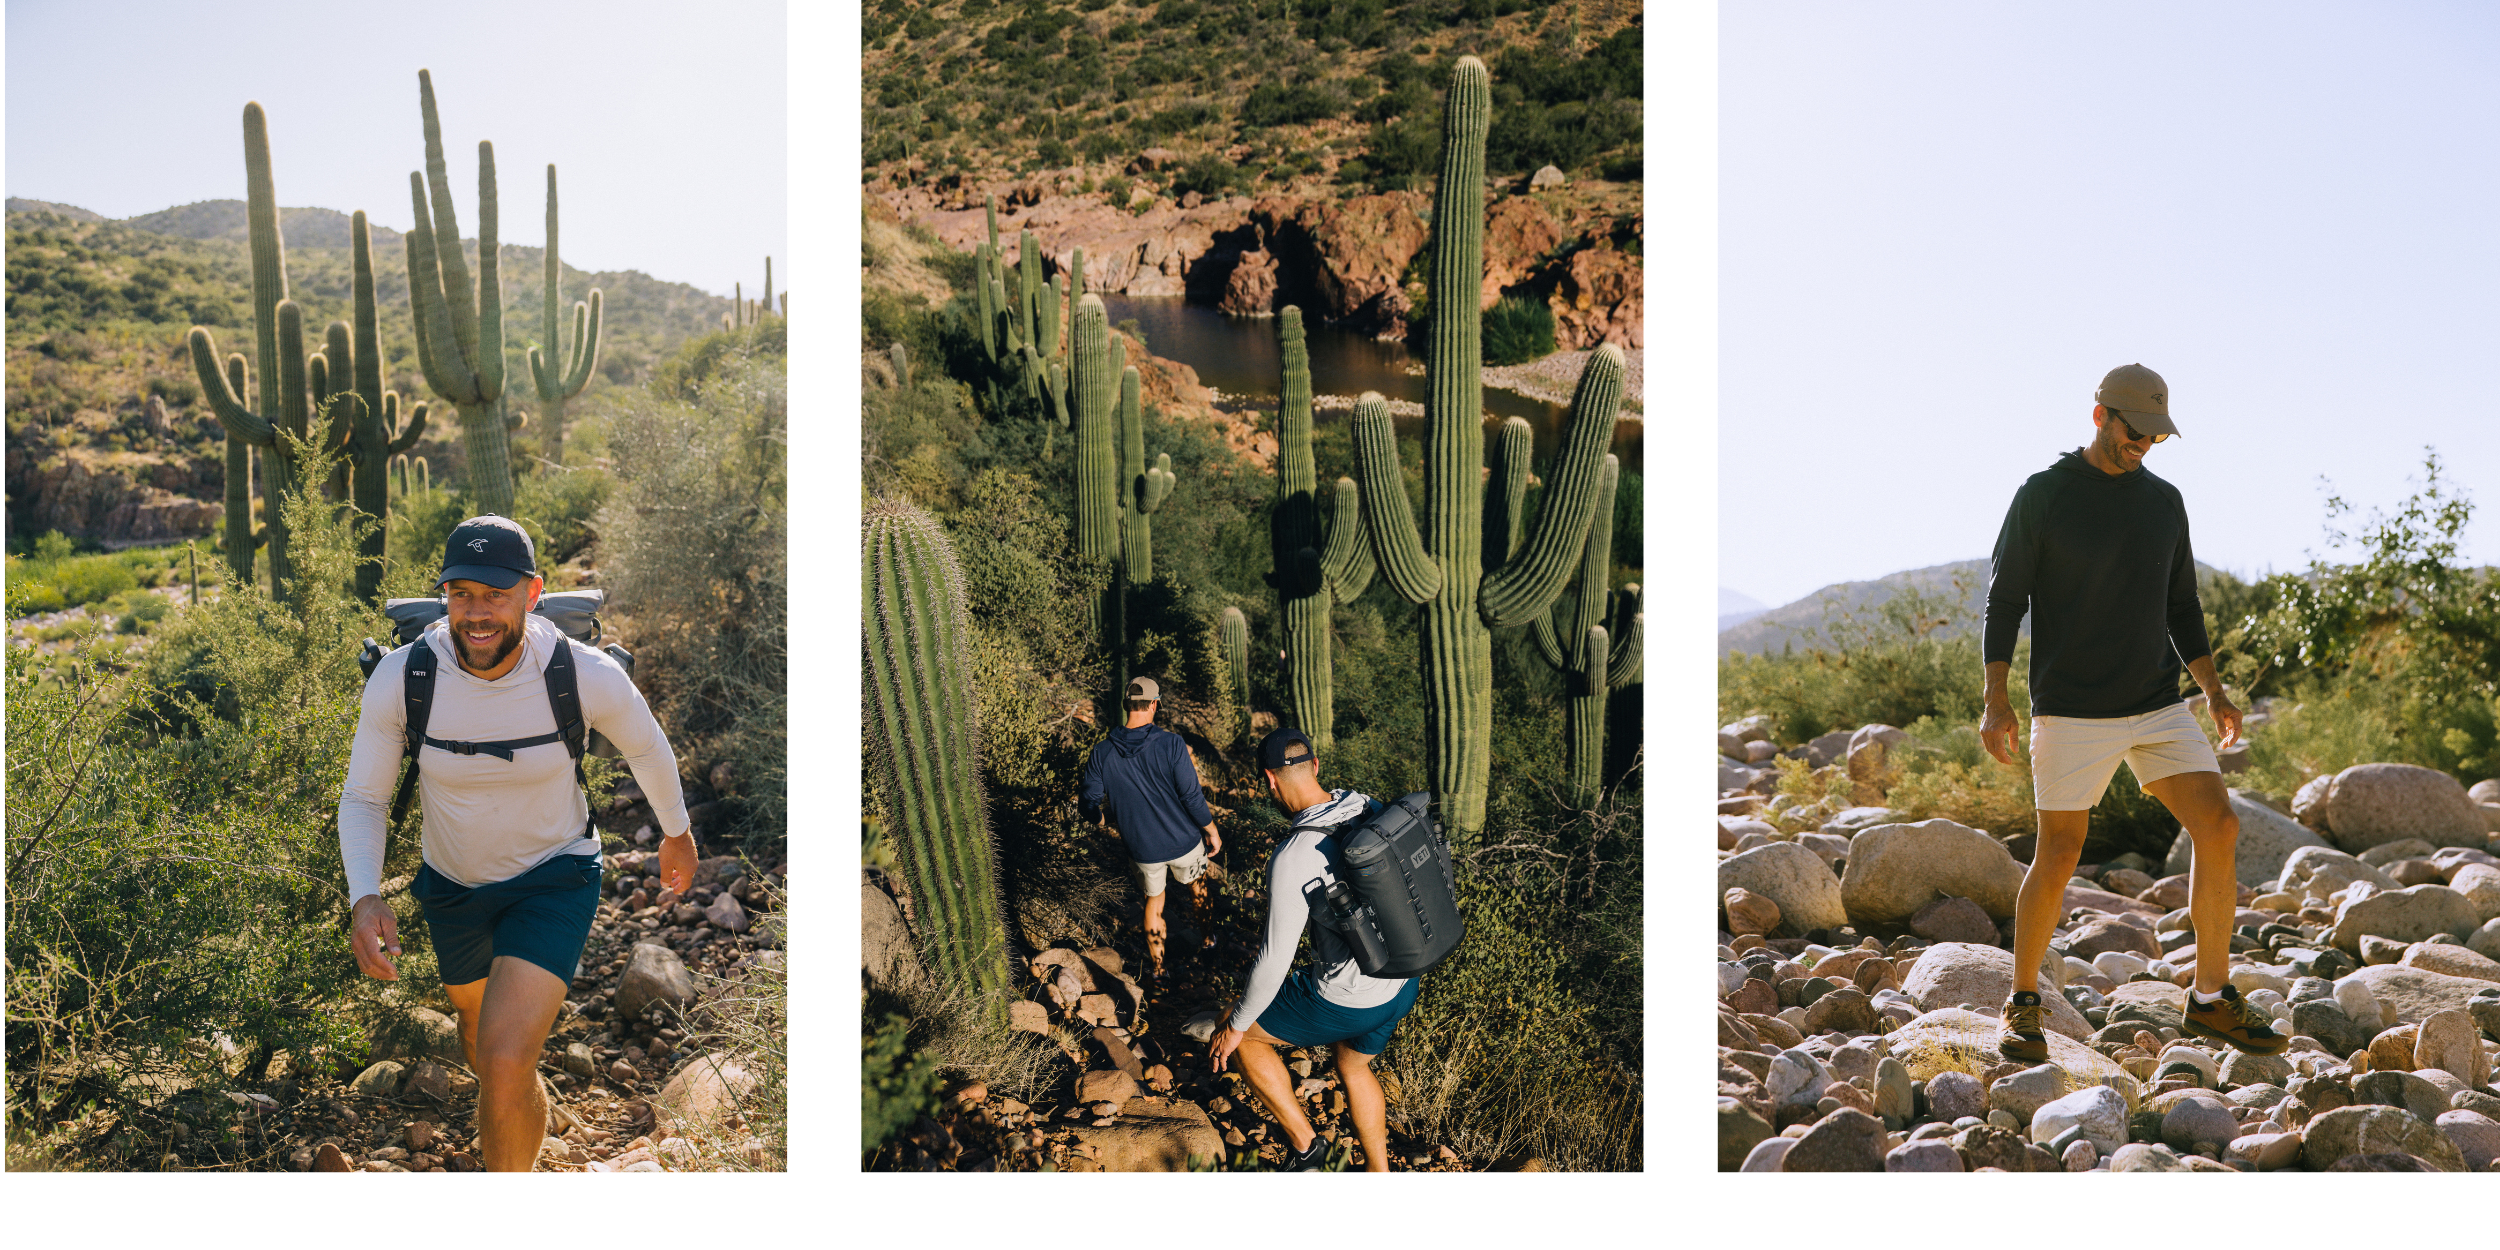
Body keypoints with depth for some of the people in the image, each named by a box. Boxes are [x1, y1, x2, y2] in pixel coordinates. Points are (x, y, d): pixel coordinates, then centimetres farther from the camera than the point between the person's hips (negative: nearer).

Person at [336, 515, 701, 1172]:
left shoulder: (589, 677, -28)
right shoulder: (399, 680, -25)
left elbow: (646, 747, -5)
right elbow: (363, 798, -11)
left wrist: (677, 833, 13)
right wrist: (365, 899, -29)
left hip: (555, 878, -3)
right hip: (452, 883, 3)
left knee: (505, 1064, -24)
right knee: (477, 1021, 30)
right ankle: (517, 1114, 65)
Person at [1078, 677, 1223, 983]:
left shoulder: (1103, 753, -13)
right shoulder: (1171, 744, -21)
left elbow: (1088, 806, -7)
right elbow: (1191, 796, -18)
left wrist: (1109, 824, 15)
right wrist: (1212, 831, -2)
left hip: (1142, 850, 2)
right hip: (1183, 842, -2)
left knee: (1154, 899, 26)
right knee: (1197, 885, 30)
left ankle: (1156, 967, 35)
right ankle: (1208, 939, 46)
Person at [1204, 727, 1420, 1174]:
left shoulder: (1293, 860, -28)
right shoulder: (1372, 810, -6)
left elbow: (1274, 961, -22)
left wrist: (1235, 1026, -6)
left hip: (1347, 1003, -7)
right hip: (1403, 984, 7)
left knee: (1245, 1035, 17)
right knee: (1352, 1067, 34)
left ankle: (1304, 1142, 26)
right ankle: (1378, 1170, 47)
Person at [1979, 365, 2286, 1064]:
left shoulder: (2165, 501, 10)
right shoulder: (2042, 495, -5)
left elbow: (2181, 607, 18)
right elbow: (2004, 600, -4)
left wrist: (2214, 692, 10)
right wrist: (1995, 699, -13)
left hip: (2159, 708, 5)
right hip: (2071, 712, -4)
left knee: (2217, 828, -8)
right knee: (2058, 855, -3)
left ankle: (2212, 999, 3)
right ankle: (2024, 1004, 15)